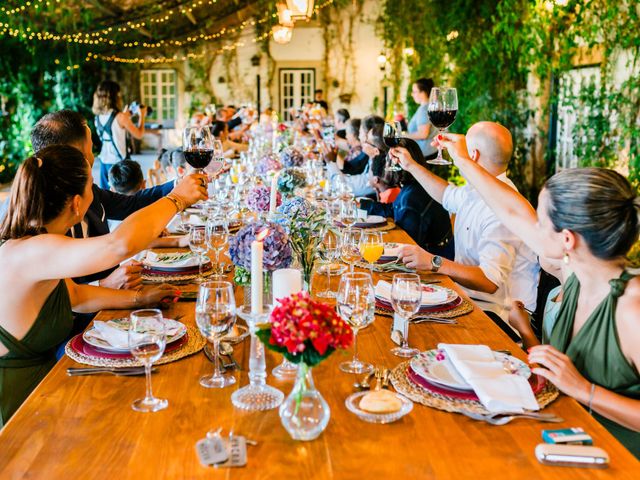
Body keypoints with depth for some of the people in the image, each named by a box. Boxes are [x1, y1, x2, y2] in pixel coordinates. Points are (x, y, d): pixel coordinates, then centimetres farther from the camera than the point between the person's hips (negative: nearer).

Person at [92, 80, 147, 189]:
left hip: (104, 161, 6)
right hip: (118, 161, -6)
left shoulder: (98, 117, 4)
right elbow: (139, 135, -6)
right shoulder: (120, 117, -14)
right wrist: (142, 116, 9)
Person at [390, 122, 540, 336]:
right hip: (467, 295, 9)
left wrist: (434, 263, -35)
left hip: (496, 314, -9)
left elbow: (490, 281, -31)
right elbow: (448, 195, 34)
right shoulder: (475, 191, 8)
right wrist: (411, 166, 36)